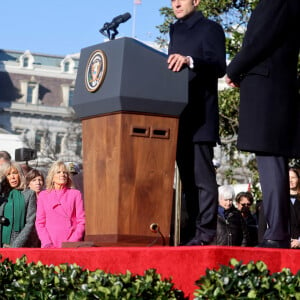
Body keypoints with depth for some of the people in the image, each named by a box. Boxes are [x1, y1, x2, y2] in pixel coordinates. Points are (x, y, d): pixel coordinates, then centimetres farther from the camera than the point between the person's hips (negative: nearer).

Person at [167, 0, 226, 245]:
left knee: (202, 174, -10)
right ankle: (192, 229, 11)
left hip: (200, 116, -8)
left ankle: (205, 230, -10)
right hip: (178, 115, 8)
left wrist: (190, 61, -28)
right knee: (187, 174, 7)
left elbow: (219, 66, -13)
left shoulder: (210, 29, 1)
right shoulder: (176, 31, 23)